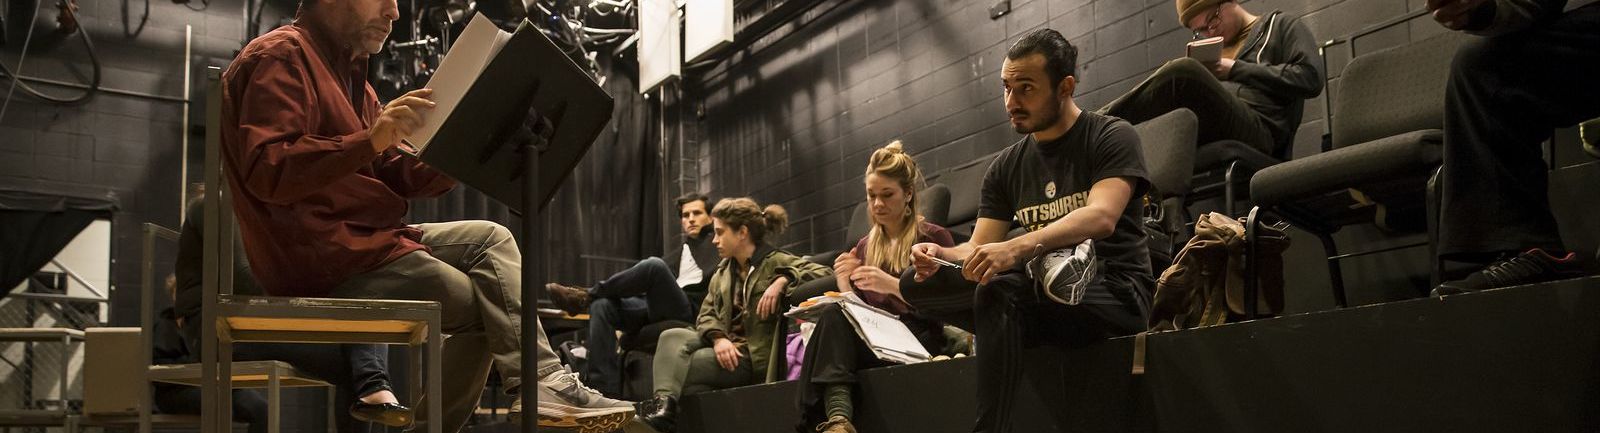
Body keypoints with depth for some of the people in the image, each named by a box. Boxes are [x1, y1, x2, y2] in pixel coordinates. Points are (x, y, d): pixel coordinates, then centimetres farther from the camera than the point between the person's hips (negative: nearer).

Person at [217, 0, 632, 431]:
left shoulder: (346, 71, 21)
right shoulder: (279, 56, -10)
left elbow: (391, 175, 11)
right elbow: (266, 173, -25)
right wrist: (370, 139, -36)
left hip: (361, 240, 10)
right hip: (320, 256, -10)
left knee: (489, 238, 4)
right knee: (481, 307, -6)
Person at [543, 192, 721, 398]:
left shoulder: (716, 246, 18)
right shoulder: (674, 257, 33)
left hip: (690, 311, -6)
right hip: (655, 309, 6)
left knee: (654, 265, -32)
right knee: (602, 305, -20)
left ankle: (586, 296, -17)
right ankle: (605, 391, -25)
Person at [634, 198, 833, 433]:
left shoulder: (776, 262, -1)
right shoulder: (723, 270, 18)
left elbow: (823, 273, -12)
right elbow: (706, 314, 10)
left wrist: (782, 281, -25)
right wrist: (718, 338, -12)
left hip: (755, 357, -6)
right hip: (725, 346, 6)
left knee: (680, 367, -23)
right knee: (671, 337, -21)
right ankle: (664, 402, -38)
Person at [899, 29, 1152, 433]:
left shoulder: (1111, 138, -3)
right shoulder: (1006, 167, 14)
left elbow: (1101, 217, -21)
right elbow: (979, 248, 8)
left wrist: (1018, 248, -37)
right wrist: (940, 256, -16)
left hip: (1112, 293, -6)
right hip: (1038, 293, 6)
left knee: (998, 289, -35)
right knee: (916, 282, -12)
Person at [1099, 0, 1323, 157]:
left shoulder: (1281, 26, 18)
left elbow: (1310, 77, 1)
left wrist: (1235, 70, -2)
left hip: (1258, 131, -6)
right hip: (1197, 134, 6)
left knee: (1184, 73, -30)